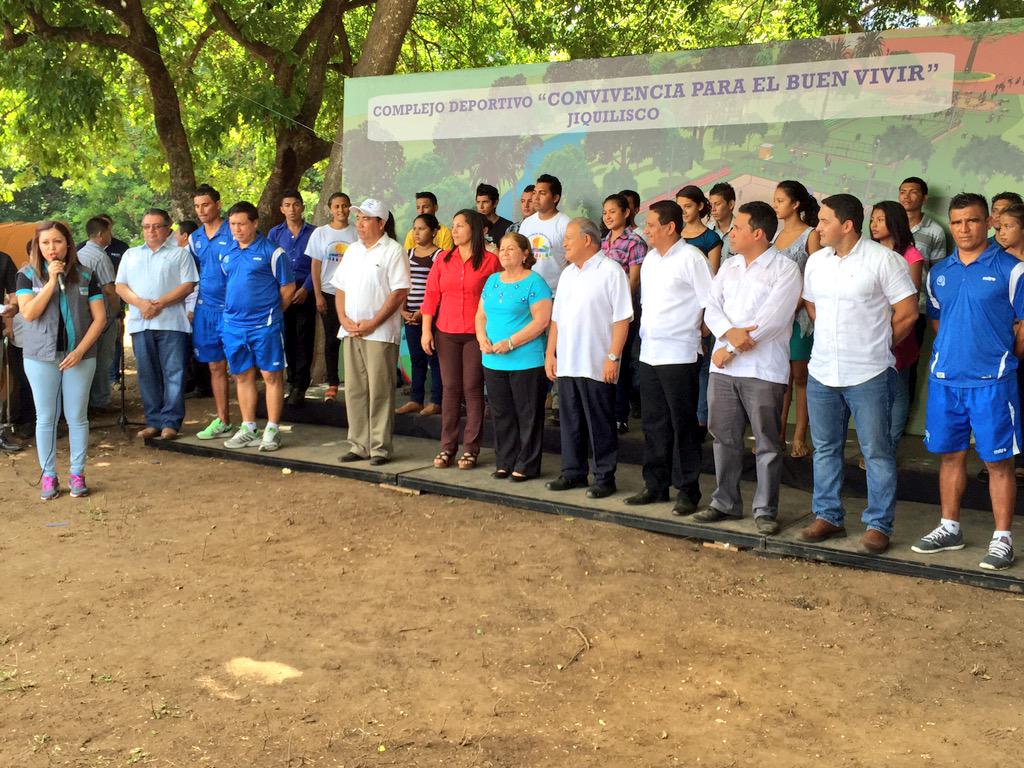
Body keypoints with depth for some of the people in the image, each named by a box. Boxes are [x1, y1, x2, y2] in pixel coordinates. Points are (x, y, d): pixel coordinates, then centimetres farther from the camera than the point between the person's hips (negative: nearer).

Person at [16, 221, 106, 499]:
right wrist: (52, 281, -15)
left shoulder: (85, 276, 3)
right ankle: (48, 476, 14)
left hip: (79, 357, 0)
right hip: (41, 358, 0)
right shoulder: (28, 275, 2)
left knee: (77, 417, 4)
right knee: (46, 418, 5)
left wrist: (80, 351, -10)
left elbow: (99, 317, 0)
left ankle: (77, 474, 14)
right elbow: (28, 313, -11)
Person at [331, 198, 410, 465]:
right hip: (350, 332, 7)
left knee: (380, 392, -3)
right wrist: (344, 318, 0)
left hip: (380, 333, -6)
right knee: (354, 390, 9)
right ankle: (359, 445, 17)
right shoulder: (352, 250, 16)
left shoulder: (393, 251, -5)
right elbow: (340, 287, 17)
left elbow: (400, 292, -12)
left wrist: (372, 323, -15)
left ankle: (380, 447, 4)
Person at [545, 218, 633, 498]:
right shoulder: (568, 273, 16)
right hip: (566, 364, 7)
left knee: (600, 425, 1)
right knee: (570, 422, 13)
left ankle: (604, 477, 10)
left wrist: (613, 357, -18)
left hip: (596, 366, -7)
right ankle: (573, 472, 24)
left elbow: (622, 319, -13)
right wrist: (550, 353, 12)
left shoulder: (611, 271, -8)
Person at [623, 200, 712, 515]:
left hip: (679, 355, -7)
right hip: (649, 353, 7)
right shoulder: (650, 258, 13)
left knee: (683, 426, -1)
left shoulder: (690, 258, -10)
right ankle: (655, 485, 22)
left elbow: (710, 303, -10)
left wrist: (693, 329, -3)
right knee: (653, 424, 13)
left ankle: (687, 491, 7)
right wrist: (647, 332, 13)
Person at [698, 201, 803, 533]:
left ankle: (765, 510, 11)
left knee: (767, 444, 2)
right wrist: (729, 332, -16)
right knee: (724, 437, 12)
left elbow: (771, 319, -16)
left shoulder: (785, 269, -6)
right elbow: (712, 308, 6)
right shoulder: (728, 267, 15)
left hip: (763, 369, -6)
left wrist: (730, 349, -13)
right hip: (723, 368, 6)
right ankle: (725, 502, 24)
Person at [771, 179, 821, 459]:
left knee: (799, 375, 1)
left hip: (799, 314, -5)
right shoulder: (776, 234, 13)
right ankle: (777, 435, 12)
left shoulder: (811, 235, -4)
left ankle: (799, 438, 6)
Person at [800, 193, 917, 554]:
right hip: (821, 373, 6)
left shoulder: (883, 259, -9)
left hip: (868, 375, -6)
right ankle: (827, 516, 26)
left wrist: (877, 346, 2)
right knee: (825, 449, 14)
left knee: (876, 452, 2)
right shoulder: (816, 261, 8)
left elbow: (907, 312, -7)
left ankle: (878, 525, 10)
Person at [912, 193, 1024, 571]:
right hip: (945, 379, 5)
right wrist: (952, 353, 11)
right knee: (950, 455, 14)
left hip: (992, 381, -5)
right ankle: (949, 528, 26)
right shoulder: (938, 273, 10)